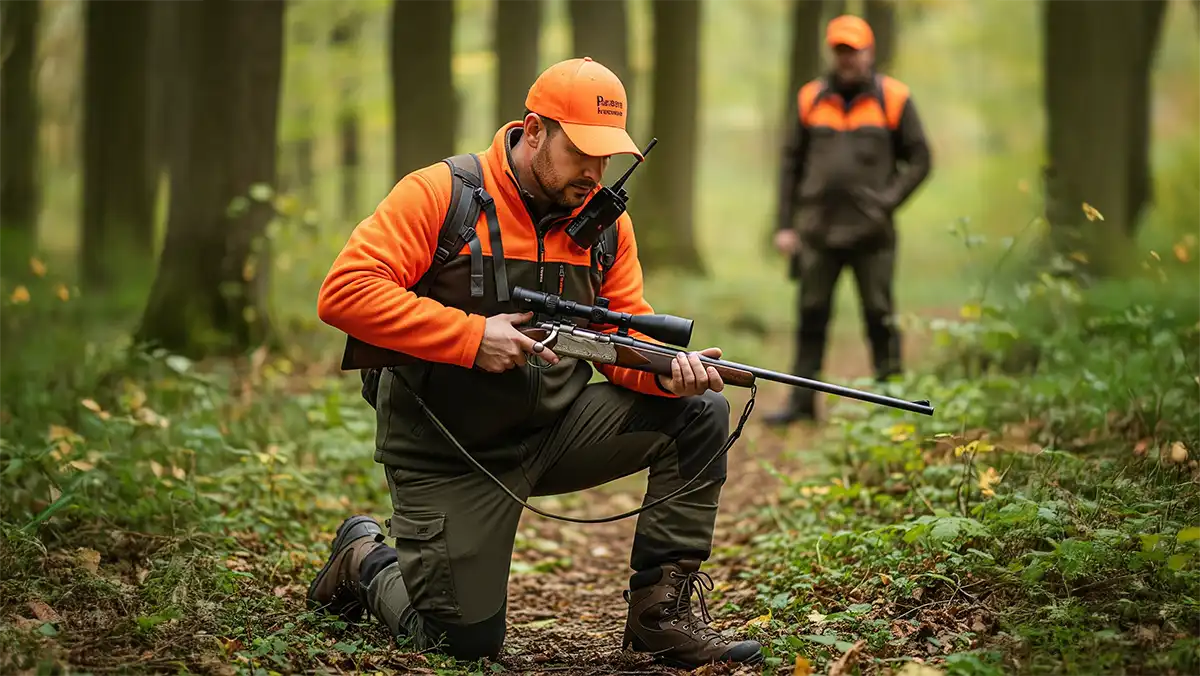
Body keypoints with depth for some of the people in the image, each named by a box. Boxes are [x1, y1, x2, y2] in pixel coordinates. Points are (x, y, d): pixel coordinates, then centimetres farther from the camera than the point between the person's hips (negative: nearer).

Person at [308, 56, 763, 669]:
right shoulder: (440, 195, -14)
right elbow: (344, 292, -23)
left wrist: (669, 371, -24)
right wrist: (471, 335, -27)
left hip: (558, 429, 5)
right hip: (452, 457, -5)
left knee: (701, 412, -12)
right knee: (465, 642, -6)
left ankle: (661, 611, -6)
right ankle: (367, 561, 26)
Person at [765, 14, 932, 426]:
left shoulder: (893, 99, 2)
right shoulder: (811, 99, 9)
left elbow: (919, 159, 4)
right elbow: (792, 163, 12)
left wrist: (888, 201, -9)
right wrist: (785, 225, 6)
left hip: (871, 232, -3)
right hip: (817, 229, 3)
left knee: (879, 316, 1)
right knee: (811, 316, 5)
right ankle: (802, 400, 11)